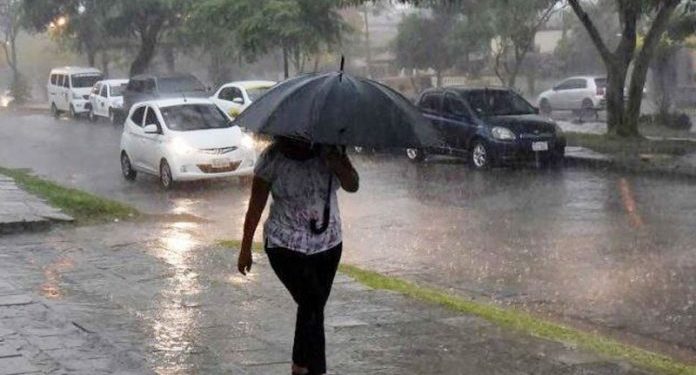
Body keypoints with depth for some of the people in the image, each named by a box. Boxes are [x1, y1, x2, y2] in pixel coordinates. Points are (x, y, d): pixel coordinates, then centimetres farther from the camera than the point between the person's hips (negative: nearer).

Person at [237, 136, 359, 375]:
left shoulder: (328, 151, -5)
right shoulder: (273, 158, -13)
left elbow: (353, 186, -12)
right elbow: (256, 206, -6)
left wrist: (338, 165, -33)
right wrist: (245, 249, -1)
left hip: (328, 245, 4)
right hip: (286, 247, -4)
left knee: (312, 307, 13)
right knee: (313, 304, -16)